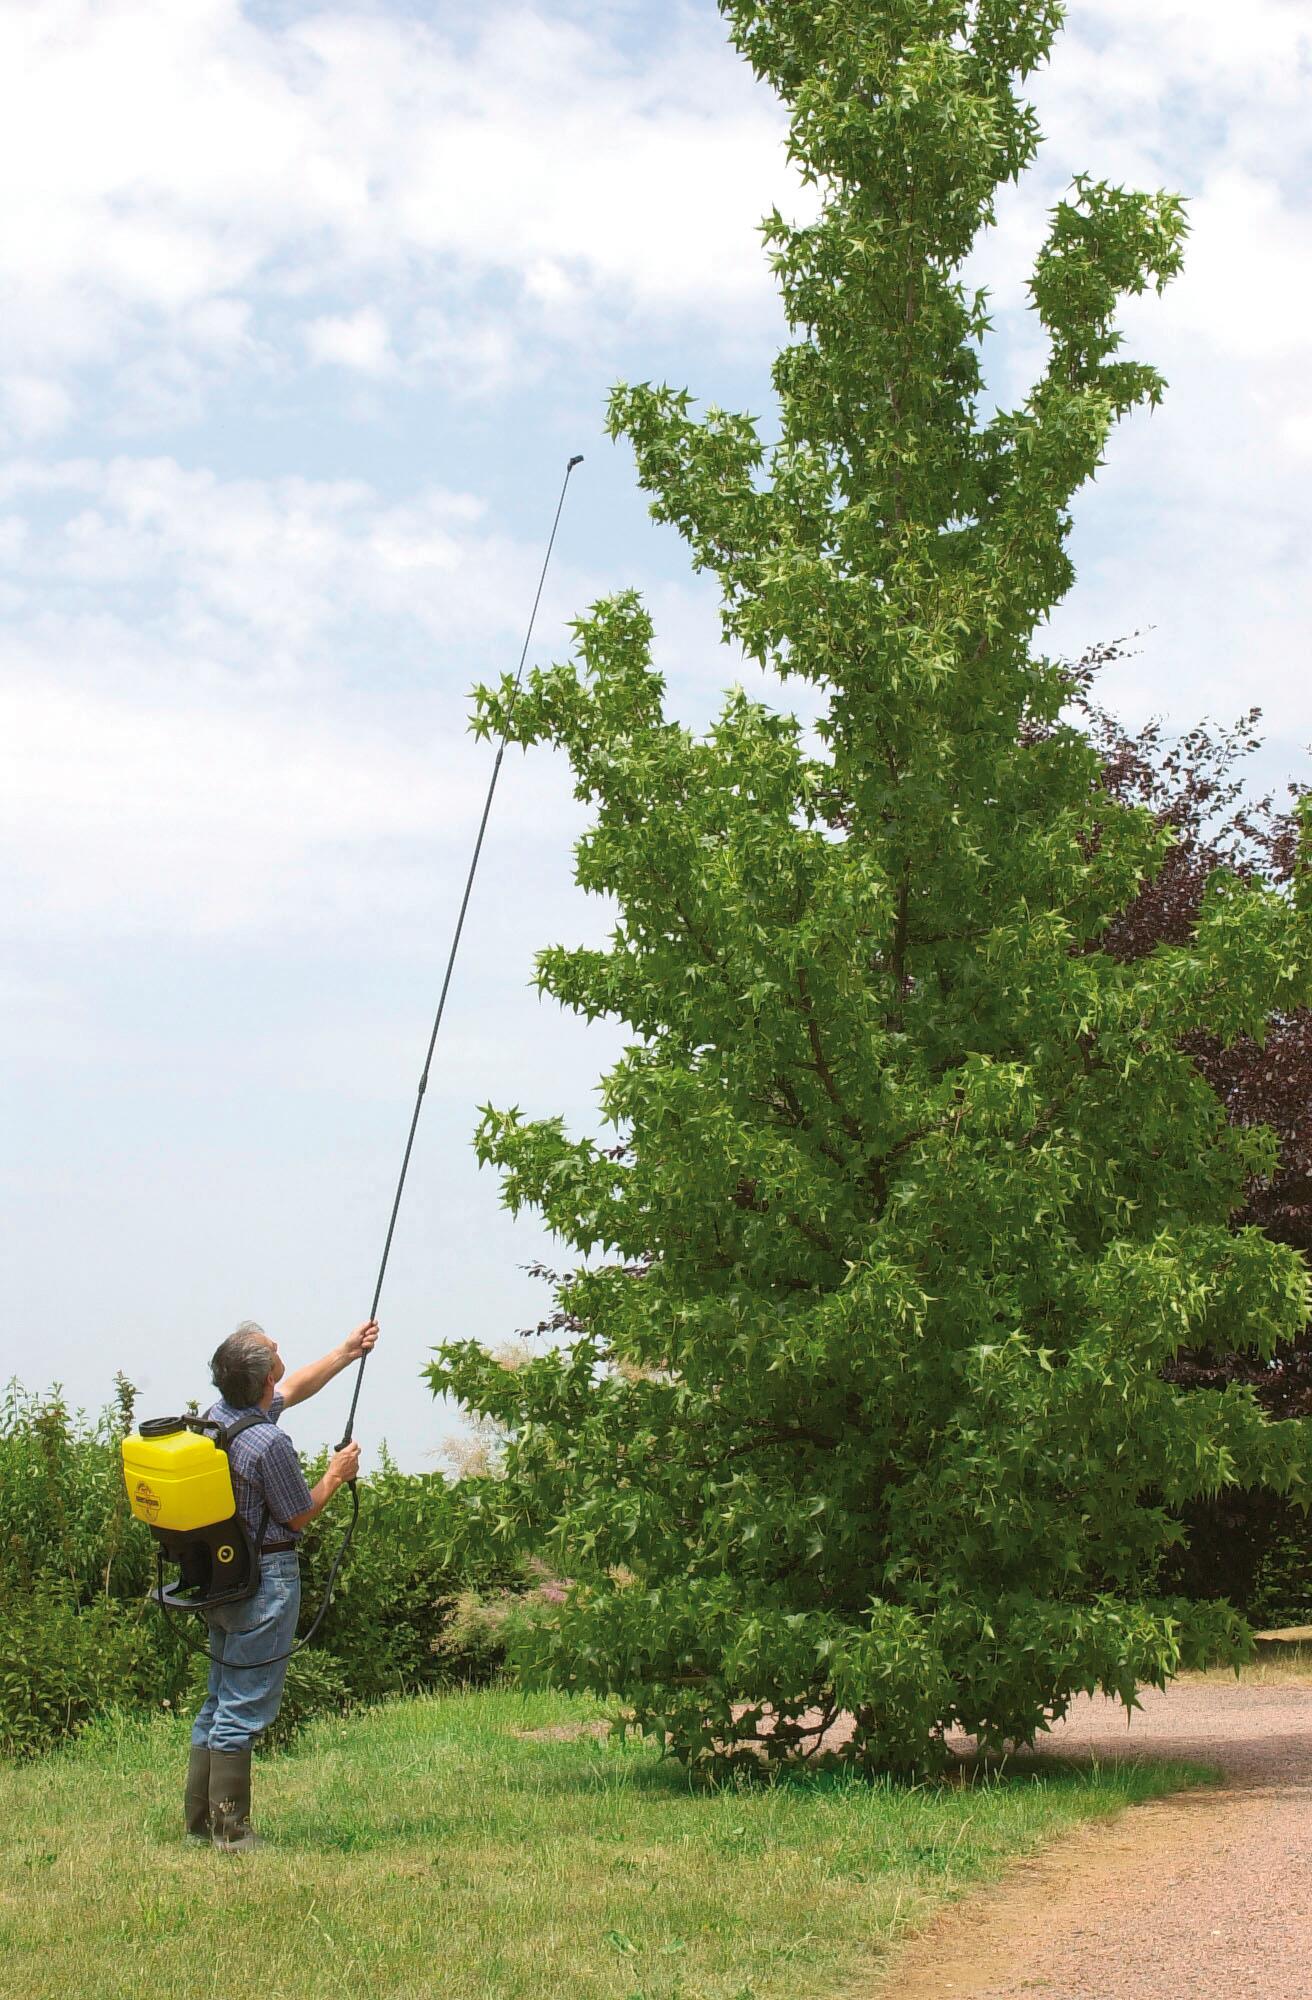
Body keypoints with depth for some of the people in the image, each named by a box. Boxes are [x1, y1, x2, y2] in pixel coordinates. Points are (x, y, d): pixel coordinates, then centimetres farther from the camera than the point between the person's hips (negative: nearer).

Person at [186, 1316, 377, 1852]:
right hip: (264, 1579, -9)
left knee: (219, 1699, 16)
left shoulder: (217, 1414, 4)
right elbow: (301, 1515, -10)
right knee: (243, 1707, -3)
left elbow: (293, 1389, 22)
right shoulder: (268, 1444, -23)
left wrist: (346, 1353, 28)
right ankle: (231, 1832, 2)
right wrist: (337, 1474, 7)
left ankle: (201, 1818, 22)